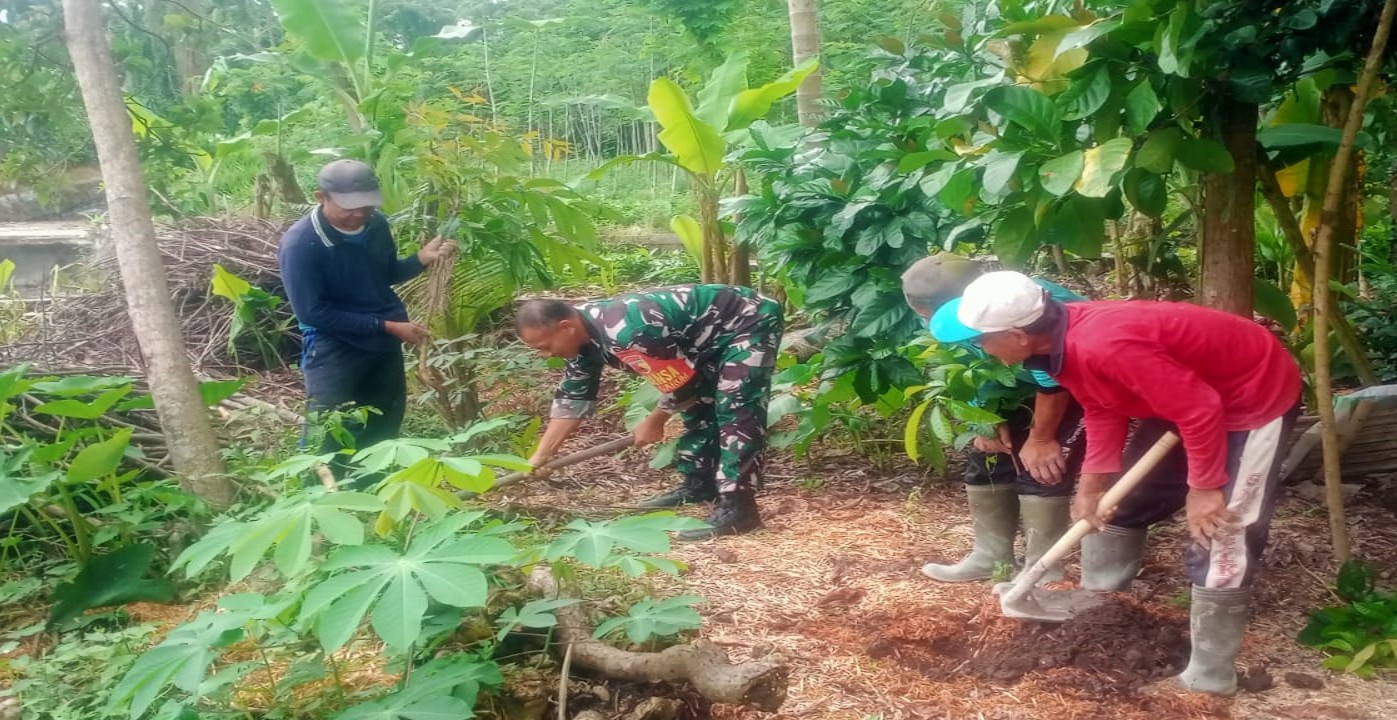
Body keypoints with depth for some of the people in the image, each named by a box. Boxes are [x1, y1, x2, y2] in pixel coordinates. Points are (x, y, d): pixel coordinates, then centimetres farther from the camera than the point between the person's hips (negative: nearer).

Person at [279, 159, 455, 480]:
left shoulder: (376, 224, -5)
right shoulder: (300, 243, -22)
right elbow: (313, 313, -20)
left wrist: (422, 258, -8)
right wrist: (386, 325, -20)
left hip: (383, 345, 6)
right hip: (333, 351, -6)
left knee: (382, 434, 17)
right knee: (329, 442, -6)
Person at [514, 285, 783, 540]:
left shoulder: (627, 330, -34)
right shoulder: (585, 333, -3)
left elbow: (683, 380, -22)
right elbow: (571, 398, 7)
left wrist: (654, 421, -3)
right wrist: (539, 458, 6)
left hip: (749, 322, -10)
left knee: (735, 411, -17)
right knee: (698, 407, 15)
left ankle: (737, 508, -18)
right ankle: (700, 483, 27)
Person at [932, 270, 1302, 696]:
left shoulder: (1103, 345, -39)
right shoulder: (1065, 339, -9)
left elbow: (1201, 410, -33)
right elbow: (1103, 410, 4)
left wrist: (1204, 488, -22)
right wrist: (1091, 488, 1)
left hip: (1258, 397, -10)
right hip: (1190, 395, 10)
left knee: (1217, 540, -10)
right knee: (1122, 498, 16)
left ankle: (1208, 680, 2)